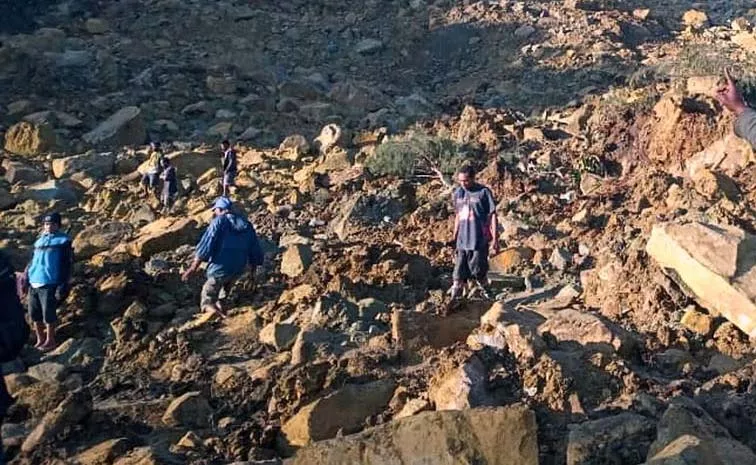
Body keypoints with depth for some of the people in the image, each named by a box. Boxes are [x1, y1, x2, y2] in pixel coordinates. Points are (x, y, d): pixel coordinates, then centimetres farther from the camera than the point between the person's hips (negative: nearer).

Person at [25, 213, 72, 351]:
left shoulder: (63, 241, -1)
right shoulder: (39, 241, 17)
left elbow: (67, 265, -5)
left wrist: (63, 285, -11)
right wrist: (26, 278, 15)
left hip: (49, 284, -6)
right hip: (34, 284, 6)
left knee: (48, 314, -2)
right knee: (34, 314, 11)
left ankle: (50, 341, 11)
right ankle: (40, 339, 25)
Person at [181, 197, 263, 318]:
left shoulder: (218, 222, -10)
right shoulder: (246, 224, 6)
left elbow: (205, 246, -16)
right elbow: (254, 250, 10)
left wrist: (192, 268, -14)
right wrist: (253, 271, 19)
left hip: (220, 269, -6)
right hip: (238, 270, 6)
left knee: (207, 301, 4)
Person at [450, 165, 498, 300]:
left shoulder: (483, 192, -7)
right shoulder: (457, 193, 9)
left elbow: (492, 215, -6)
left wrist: (495, 238, -10)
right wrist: (454, 237, 22)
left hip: (479, 239, -5)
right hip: (462, 240, 5)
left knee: (479, 270, 3)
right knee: (460, 273, 6)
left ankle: (484, 292, 23)